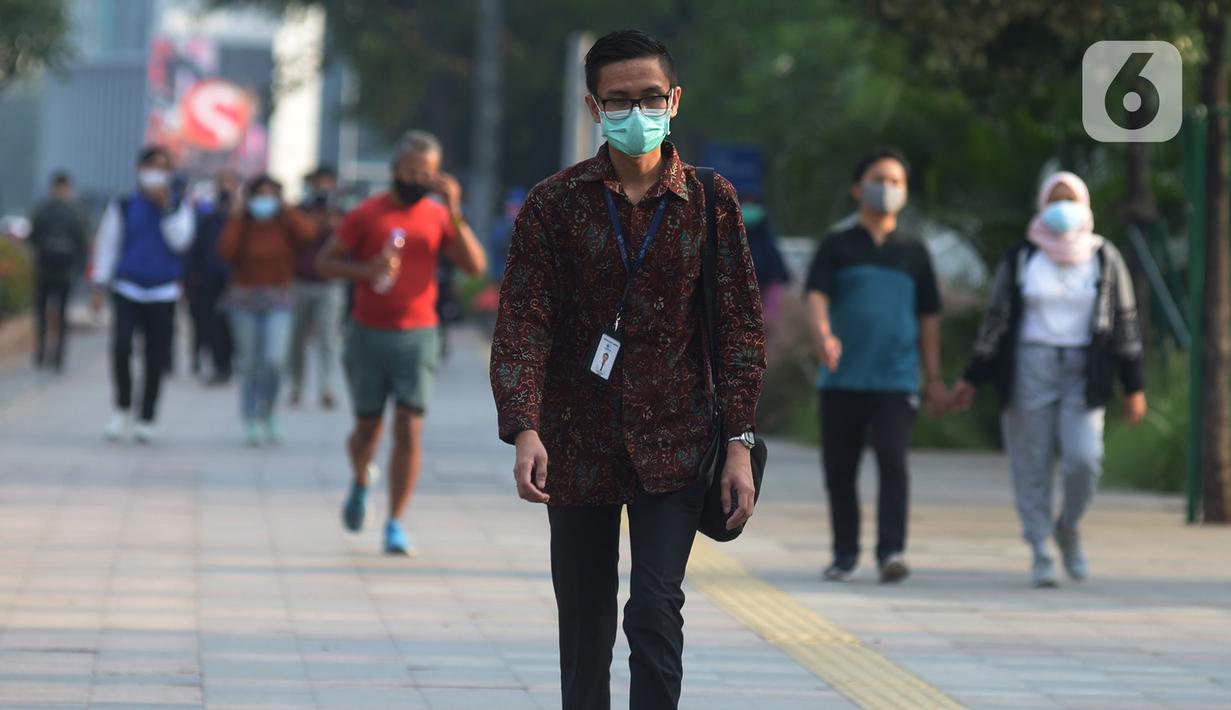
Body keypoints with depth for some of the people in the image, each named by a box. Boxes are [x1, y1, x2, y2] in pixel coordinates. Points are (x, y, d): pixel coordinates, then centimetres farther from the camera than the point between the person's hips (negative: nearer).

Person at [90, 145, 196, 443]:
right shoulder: (122, 207, 5)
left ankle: (146, 420, 13)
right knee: (121, 346, -20)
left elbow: (180, 240, -8)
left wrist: (166, 207, -14)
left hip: (162, 295, 1)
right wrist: (100, 287, 3)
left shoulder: (179, 207, 7)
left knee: (156, 359, 0)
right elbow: (107, 245, 7)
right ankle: (122, 408, -1)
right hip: (127, 290, -1)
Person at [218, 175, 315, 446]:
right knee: (250, 364, 2)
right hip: (245, 299, 0)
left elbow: (308, 233, -18)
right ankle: (250, 423, 10)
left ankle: (267, 413, 8)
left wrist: (284, 209, -14)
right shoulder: (241, 222, 1)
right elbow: (227, 251, -15)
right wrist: (238, 219, -14)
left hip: (277, 300, 0)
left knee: (274, 361, -15)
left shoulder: (286, 222, 3)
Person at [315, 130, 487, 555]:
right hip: (368, 334, 0)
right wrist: (366, 271, -15)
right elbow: (324, 262, 3)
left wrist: (454, 213, -15)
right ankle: (360, 483, 41)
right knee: (367, 426, 8)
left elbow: (475, 266, -6)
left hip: (417, 337, 0)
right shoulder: (367, 214, 0)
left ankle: (396, 525, -4)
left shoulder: (438, 216, 4)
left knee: (410, 431, -9)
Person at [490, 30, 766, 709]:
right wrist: (524, 431, -19)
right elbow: (522, 324, -5)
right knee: (584, 628, 9)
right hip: (577, 450, 1)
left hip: (672, 449, -1)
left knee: (656, 614, -13)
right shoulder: (553, 204, 0)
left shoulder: (711, 202, 2)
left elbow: (740, 326, 3)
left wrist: (738, 443, -4)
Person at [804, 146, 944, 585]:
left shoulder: (913, 252, 12)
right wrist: (823, 336, -27)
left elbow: (928, 317, 16)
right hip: (842, 379, 1)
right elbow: (816, 296, -6)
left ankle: (892, 550, -19)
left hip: (896, 379, 0)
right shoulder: (838, 248, 8)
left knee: (893, 461, -16)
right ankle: (845, 555, 18)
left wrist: (933, 379, 12)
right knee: (839, 469, 5)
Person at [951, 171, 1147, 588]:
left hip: (1083, 374, 0)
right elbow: (996, 319, 8)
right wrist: (972, 379, 6)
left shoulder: (1105, 260, 6)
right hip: (1029, 370, 0)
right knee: (1033, 468, -2)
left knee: (1084, 459, -15)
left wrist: (1134, 388, 4)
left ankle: (1069, 528, 13)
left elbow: (1126, 322, 8)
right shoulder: (1020, 259, 4)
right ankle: (1040, 557, 6)